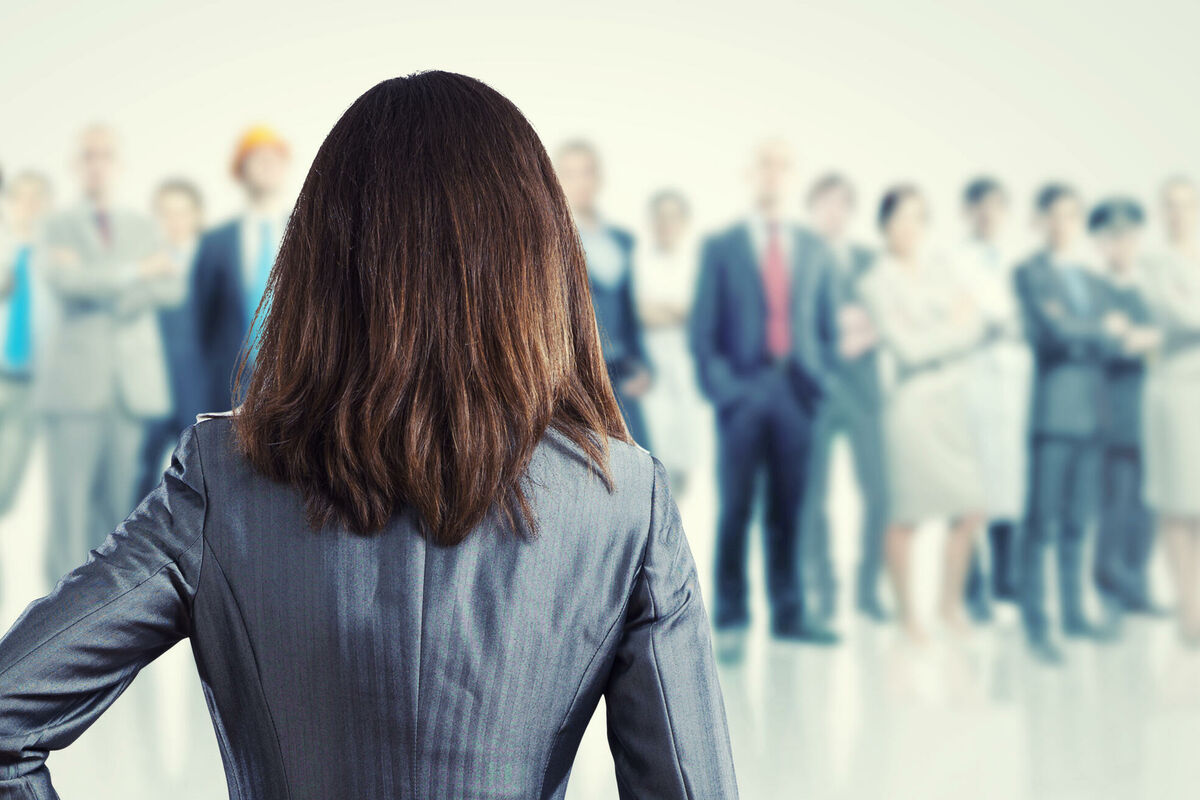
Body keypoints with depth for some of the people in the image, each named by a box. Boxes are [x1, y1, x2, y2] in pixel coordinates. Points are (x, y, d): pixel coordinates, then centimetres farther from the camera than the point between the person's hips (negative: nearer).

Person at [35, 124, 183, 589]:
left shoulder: (142, 228, 17)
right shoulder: (59, 227, 7)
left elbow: (172, 287, 1)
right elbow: (66, 280, -13)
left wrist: (105, 282, -11)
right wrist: (136, 271, -8)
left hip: (132, 388, 3)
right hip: (76, 389, -3)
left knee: (119, 499, 0)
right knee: (70, 500, -8)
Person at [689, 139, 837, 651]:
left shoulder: (812, 249, 14)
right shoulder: (720, 247, 6)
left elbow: (821, 321, 16)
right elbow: (702, 329, 3)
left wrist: (815, 378, 4)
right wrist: (718, 387, -7)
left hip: (796, 392, 3)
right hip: (742, 393, -2)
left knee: (788, 511, 5)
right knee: (735, 511, -3)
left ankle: (788, 613, 13)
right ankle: (730, 620, 4)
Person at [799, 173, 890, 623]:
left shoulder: (869, 262, 15)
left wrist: (869, 332, -10)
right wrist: (838, 323, -13)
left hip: (861, 388, 3)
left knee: (877, 493, -3)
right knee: (813, 494, -3)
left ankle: (867, 589, 9)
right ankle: (823, 588, 8)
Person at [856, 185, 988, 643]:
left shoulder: (943, 269, 12)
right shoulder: (878, 283, -3)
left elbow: (976, 326, 4)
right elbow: (908, 347, -10)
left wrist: (934, 342, -10)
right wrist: (954, 328, 0)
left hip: (953, 397, 5)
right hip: (912, 401, -5)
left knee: (971, 510, 3)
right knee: (907, 516, -1)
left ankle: (951, 601, 21)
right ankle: (906, 613, 12)